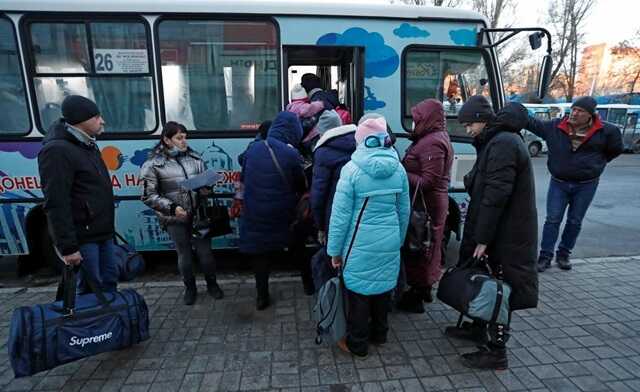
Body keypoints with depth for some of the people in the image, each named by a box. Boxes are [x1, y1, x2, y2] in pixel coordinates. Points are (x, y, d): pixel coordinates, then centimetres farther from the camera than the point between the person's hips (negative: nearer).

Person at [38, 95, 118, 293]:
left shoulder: (89, 146, 14)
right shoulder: (57, 151, -16)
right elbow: (56, 204, -21)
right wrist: (67, 247, -22)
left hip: (102, 233, 9)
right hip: (83, 238, -9)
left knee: (109, 281, 15)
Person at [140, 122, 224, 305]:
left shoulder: (194, 157, 3)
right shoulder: (153, 164, -7)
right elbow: (148, 196, -6)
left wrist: (206, 189, -9)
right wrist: (172, 207, -16)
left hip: (198, 214, 2)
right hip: (175, 219, -2)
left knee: (205, 251, 8)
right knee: (184, 255, 10)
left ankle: (212, 284, 31)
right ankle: (190, 288, 34)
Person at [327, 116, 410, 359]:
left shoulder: (352, 169, -14)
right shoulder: (398, 169, 0)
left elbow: (340, 215, -13)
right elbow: (404, 211, 7)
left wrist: (334, 250, -4)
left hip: (361, 245, -5)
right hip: (389, 243, 5)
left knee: (359, 290, 10)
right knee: (383, 288, 21)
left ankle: (357, 344, 27)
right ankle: (379, 334, 41)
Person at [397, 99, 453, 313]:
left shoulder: (432, 143, -19)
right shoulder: (436, 137, 13)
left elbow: (428, 182, -23)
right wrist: (403, 166, 0)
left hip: (425, 204, -10)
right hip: (431, 202, 10)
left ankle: (416, 297, 12)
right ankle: (424, 290, 35)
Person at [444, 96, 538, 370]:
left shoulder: (503, 143, -20)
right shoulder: (495, 141, 12)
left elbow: (496, 195, -25)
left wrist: (482, 238, -21)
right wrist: (479, 235, 13)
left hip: (505, 234, -9)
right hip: (496, 229, 9)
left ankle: (497, 352, 16)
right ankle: (477, 327, 38)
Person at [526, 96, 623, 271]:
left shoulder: (605, 131, -7)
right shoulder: (556, 126, -5)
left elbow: (616, 149, 8)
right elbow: (534, 124, 0)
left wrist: (595, 164, 7)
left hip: (586, 185, 0)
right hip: (558, 183, 0)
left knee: (575, 222, 10)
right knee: (553, 219, 0)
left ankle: (563, 254, 25)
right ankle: (545, 256, 6)